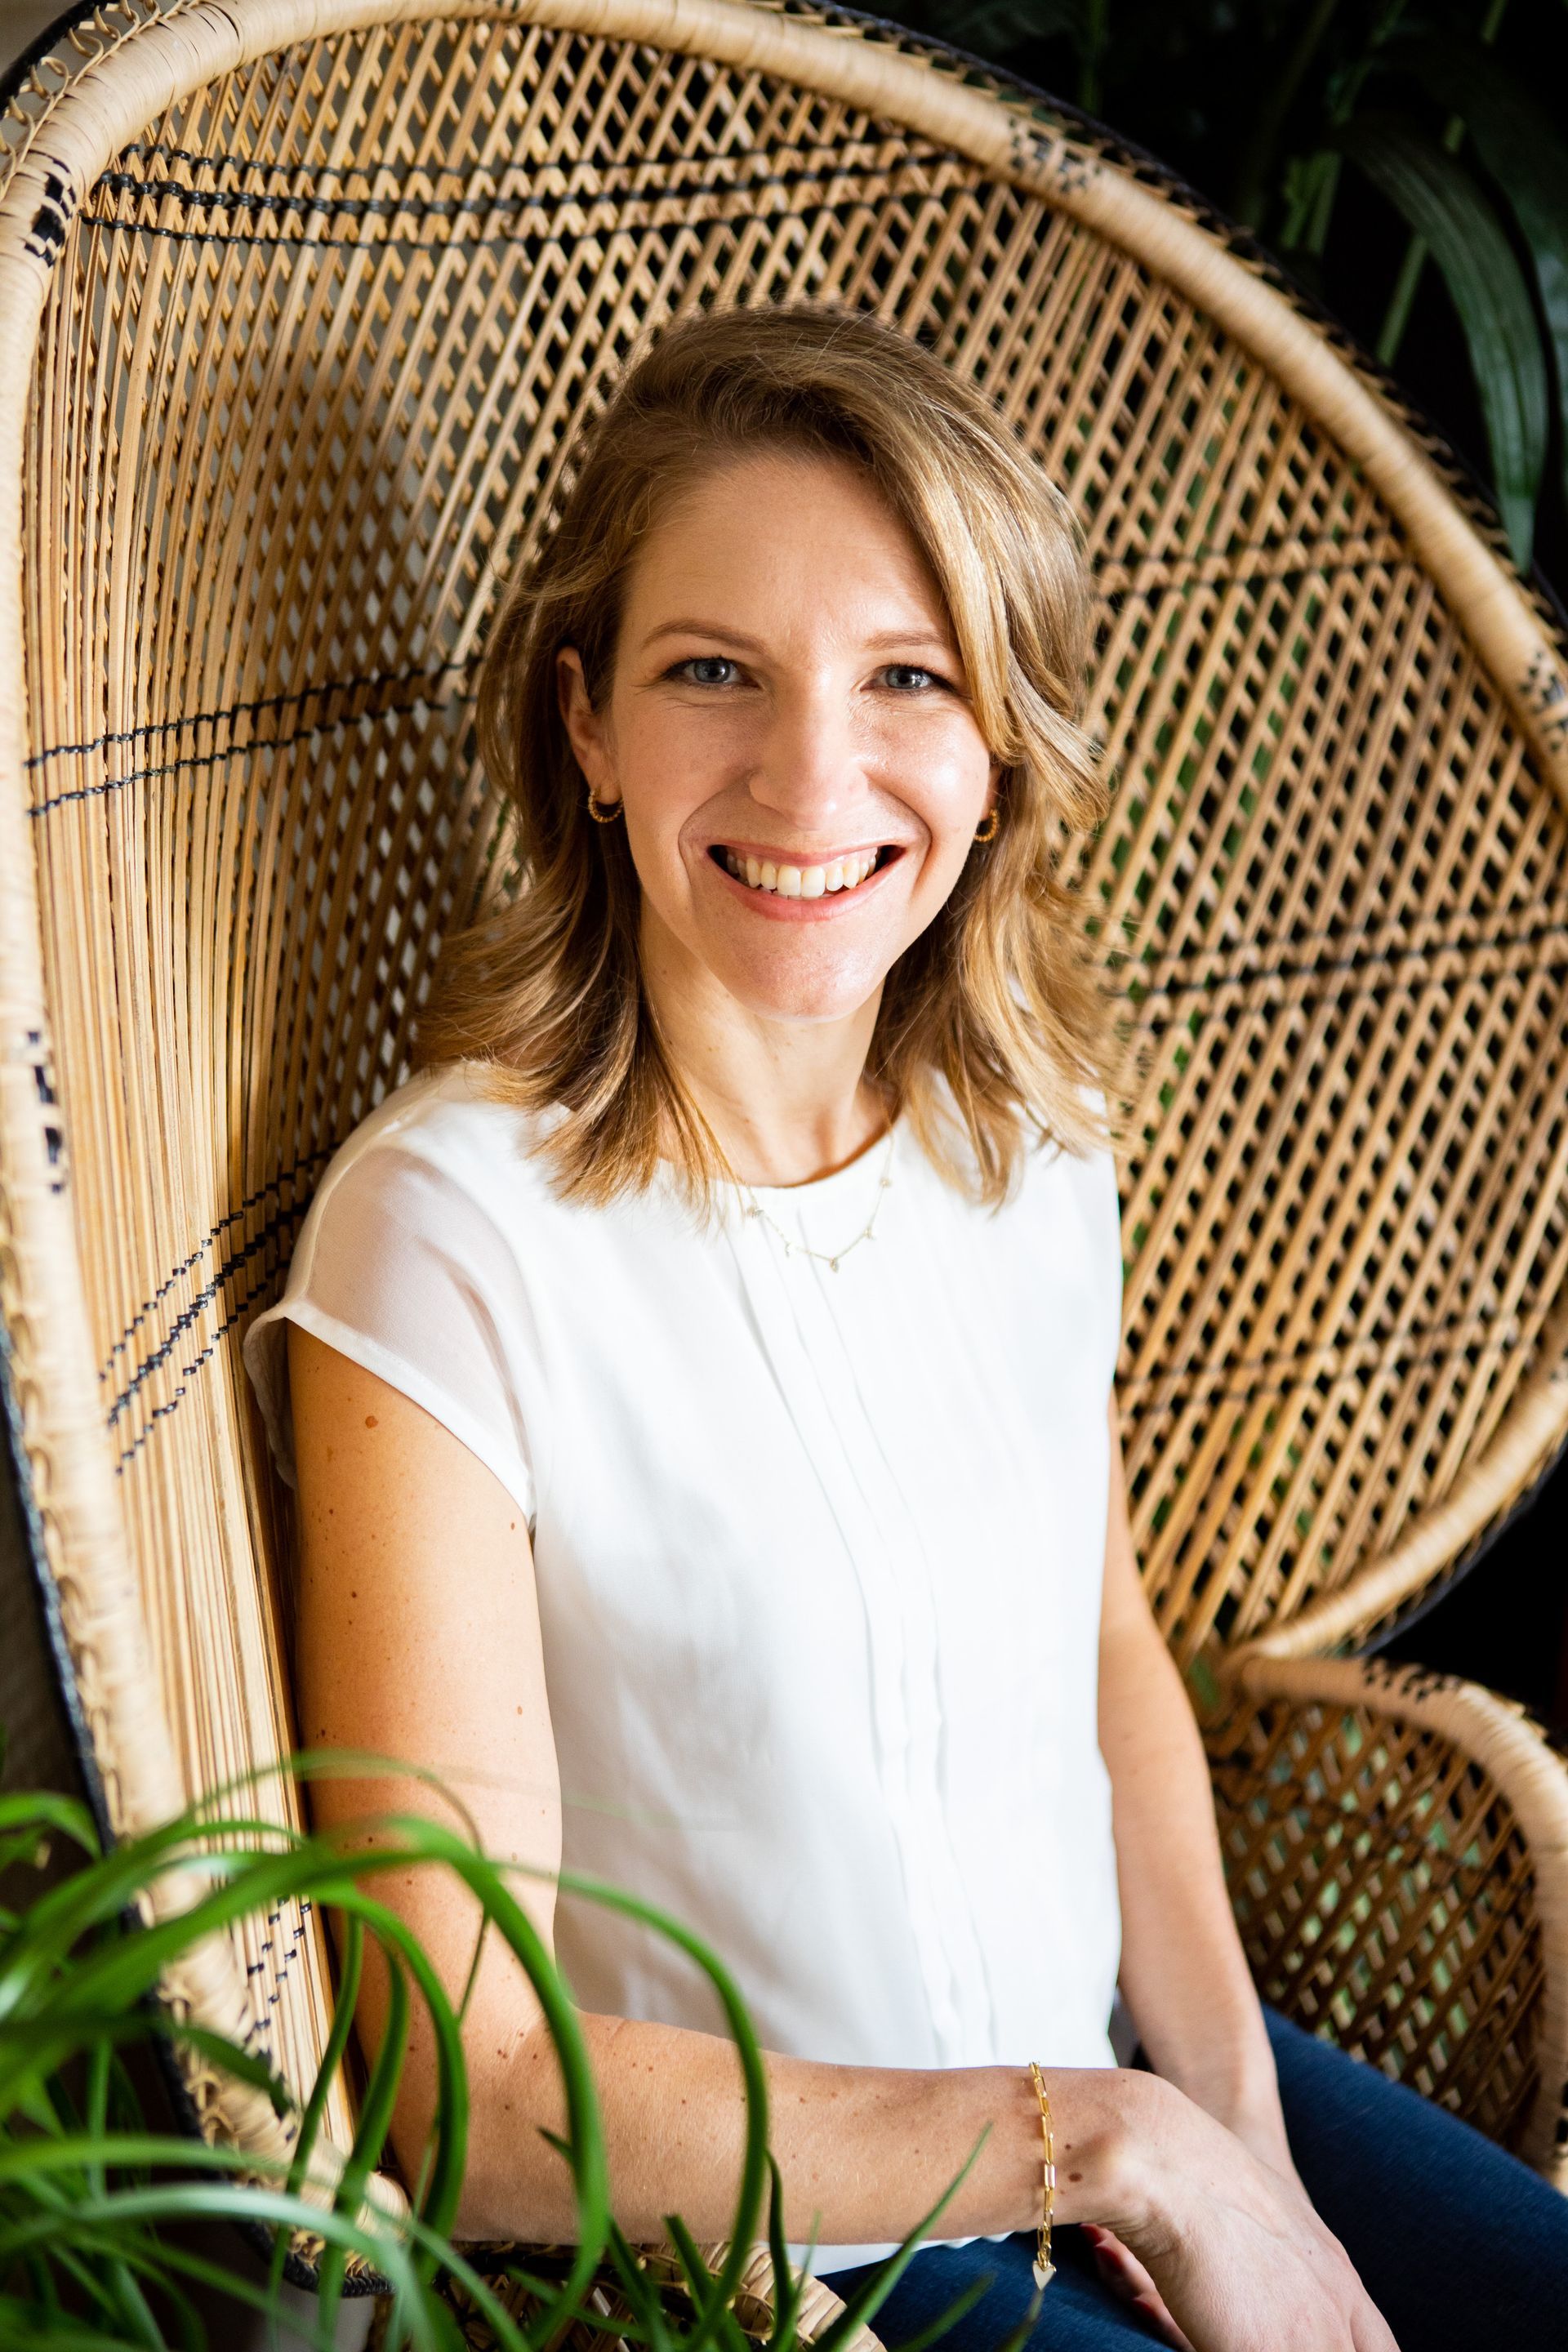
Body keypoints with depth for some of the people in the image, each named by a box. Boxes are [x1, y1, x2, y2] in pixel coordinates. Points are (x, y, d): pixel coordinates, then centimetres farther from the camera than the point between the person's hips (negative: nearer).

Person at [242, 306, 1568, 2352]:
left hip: (1125, 2092, 6)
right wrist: (1111, 2142, -16)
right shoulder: (445, 1236, -21)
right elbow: (473, 2099, -21)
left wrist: (1243, 2148, -1)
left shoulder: (1031, 1129, -2)